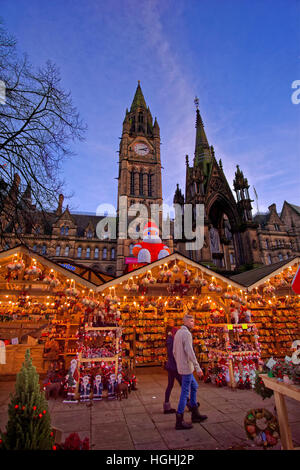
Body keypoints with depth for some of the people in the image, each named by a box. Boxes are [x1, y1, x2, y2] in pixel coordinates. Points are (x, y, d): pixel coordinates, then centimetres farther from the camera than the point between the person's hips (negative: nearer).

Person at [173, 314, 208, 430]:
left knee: (194, 386, 21)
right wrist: (198, 367, -23)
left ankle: (195, 414, 30)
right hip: (187, 367, -10)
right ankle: (179, 421, 9)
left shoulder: (178, 333, 11)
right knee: (185, 392, -1)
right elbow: (189, 352, -26)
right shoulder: (186, 333, -18)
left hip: (181, 367, 10)